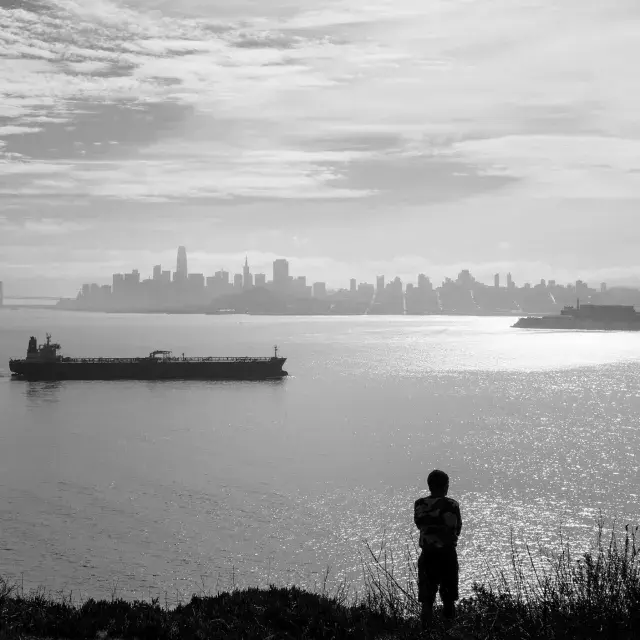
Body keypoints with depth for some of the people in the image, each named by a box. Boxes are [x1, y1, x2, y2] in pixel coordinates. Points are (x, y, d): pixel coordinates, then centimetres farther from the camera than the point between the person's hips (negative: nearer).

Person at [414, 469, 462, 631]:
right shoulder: (451, 505, -11)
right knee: (448, 598, 14)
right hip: (447, 555, -2)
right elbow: (457, 530, -3)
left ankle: (426, 629, -3)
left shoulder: (419, 505, -1)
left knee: (426, 599, 5)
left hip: (427, 555, 2)